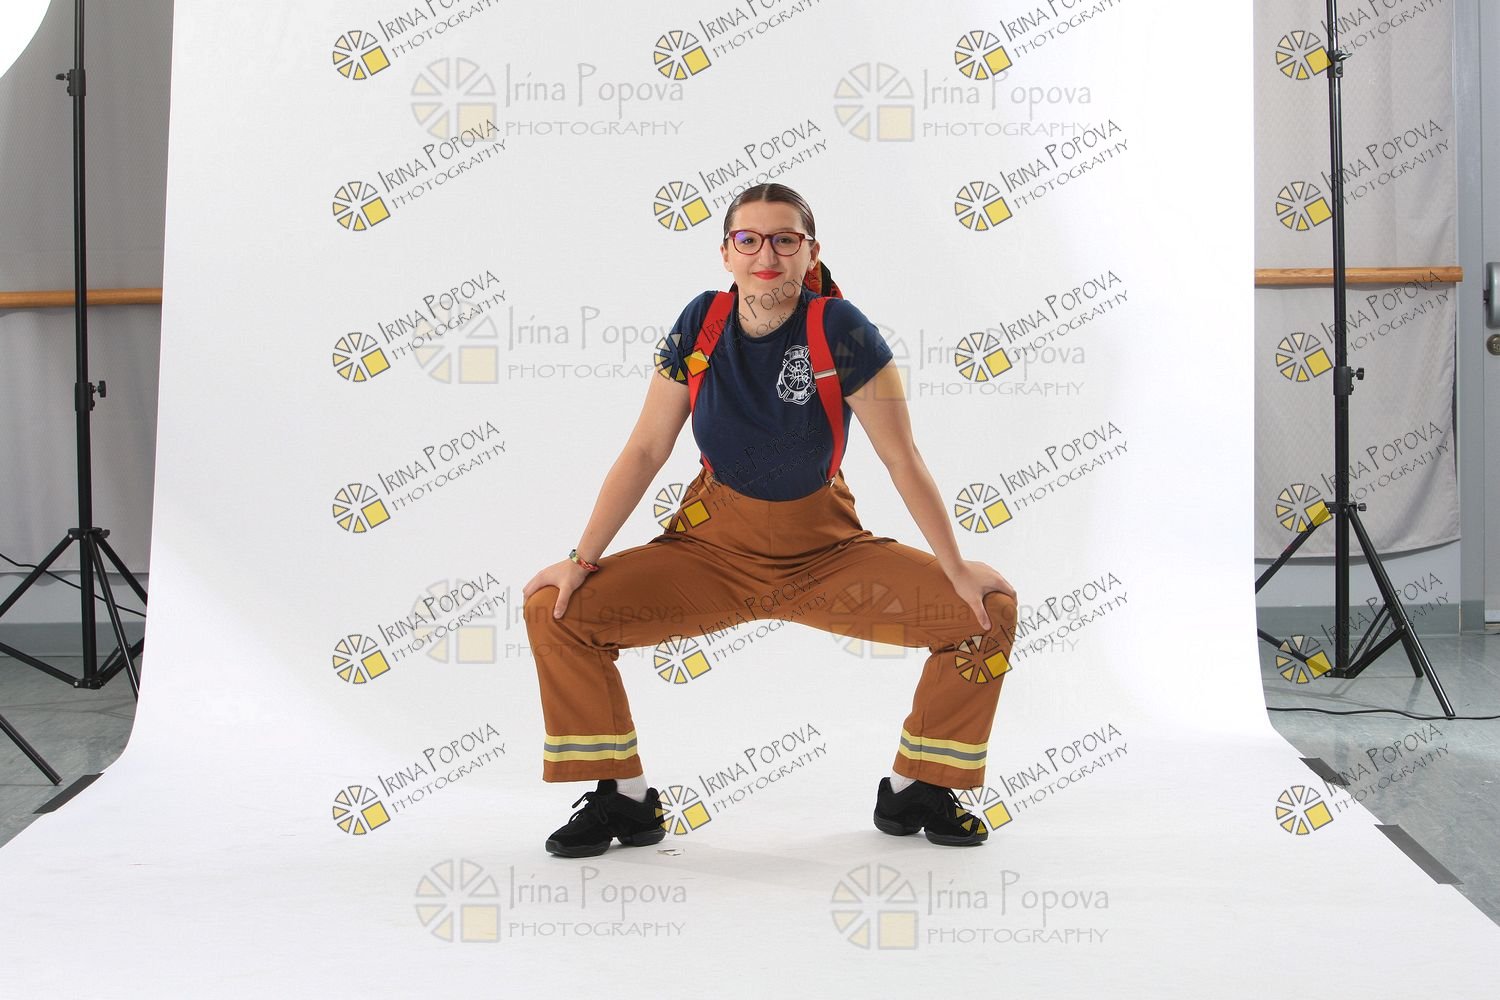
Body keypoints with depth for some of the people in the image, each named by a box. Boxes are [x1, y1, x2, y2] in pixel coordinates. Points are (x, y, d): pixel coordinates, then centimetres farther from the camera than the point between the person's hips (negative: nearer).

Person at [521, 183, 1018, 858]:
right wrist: (583, 559, -9)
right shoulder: (701, 324, -8)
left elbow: (901, 458, -11)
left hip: (825, 551, -1)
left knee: (990, 613, -16)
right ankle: (622, 799, 2)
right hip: (713, 549, 1)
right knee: (556, 612, -17)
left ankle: (915, 789, 7)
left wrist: (956, 569, -9)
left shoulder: (840, 330, -16)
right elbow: (645, 451, -4)